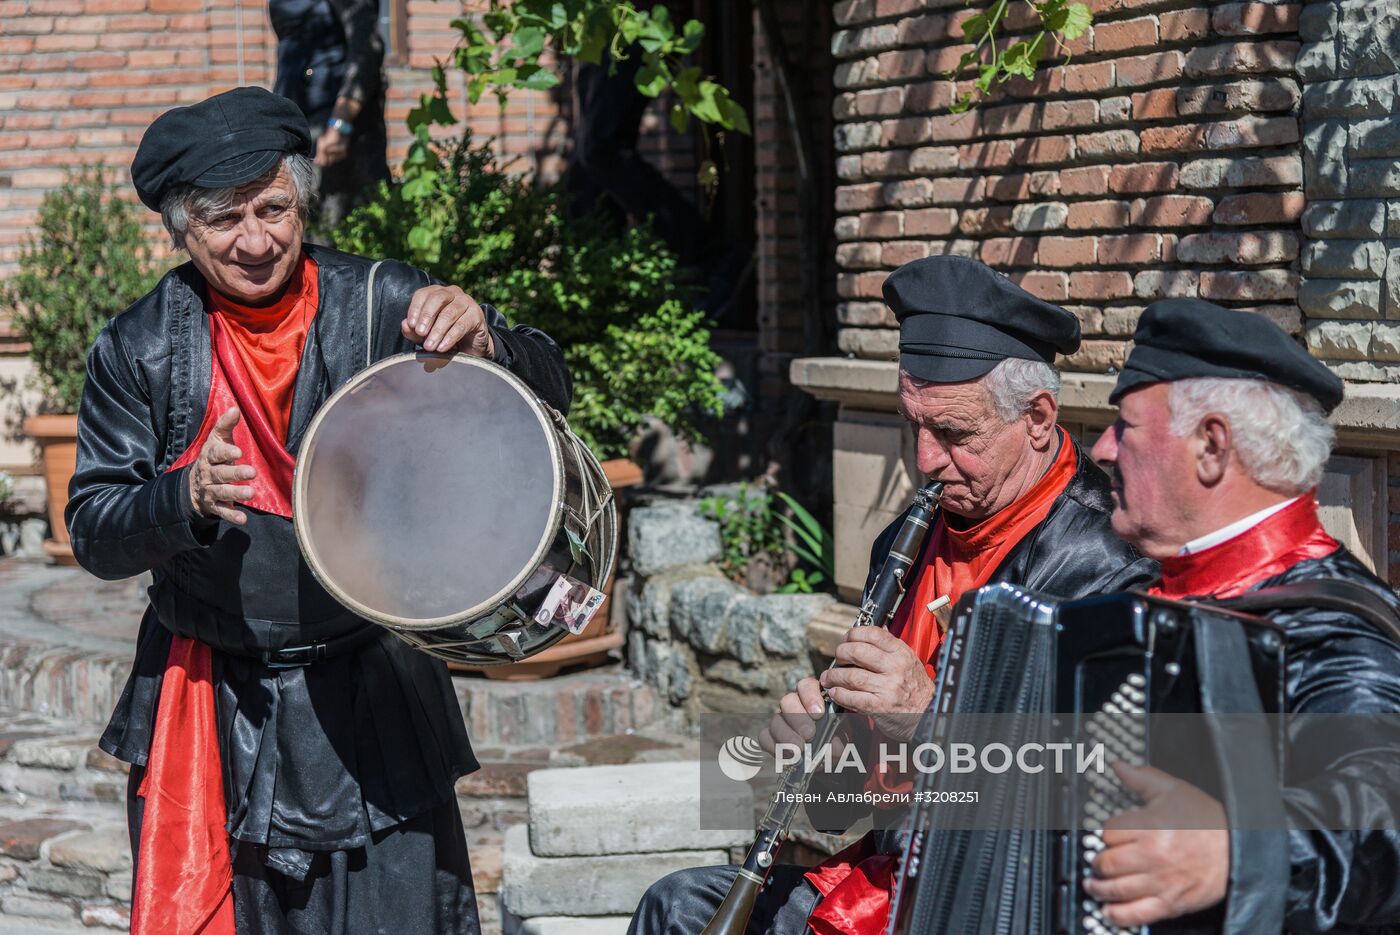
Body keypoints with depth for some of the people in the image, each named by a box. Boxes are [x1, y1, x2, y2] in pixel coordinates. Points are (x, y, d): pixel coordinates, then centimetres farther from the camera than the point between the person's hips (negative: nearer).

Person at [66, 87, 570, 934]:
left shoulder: (381, 305, -5)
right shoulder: (140, 349, -2)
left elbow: (549, 393, -6)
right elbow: (93, 532, -3)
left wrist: (484, 341, -29)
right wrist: (186, 498, -24)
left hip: (375, 703, -1)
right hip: (212, 716, 1)